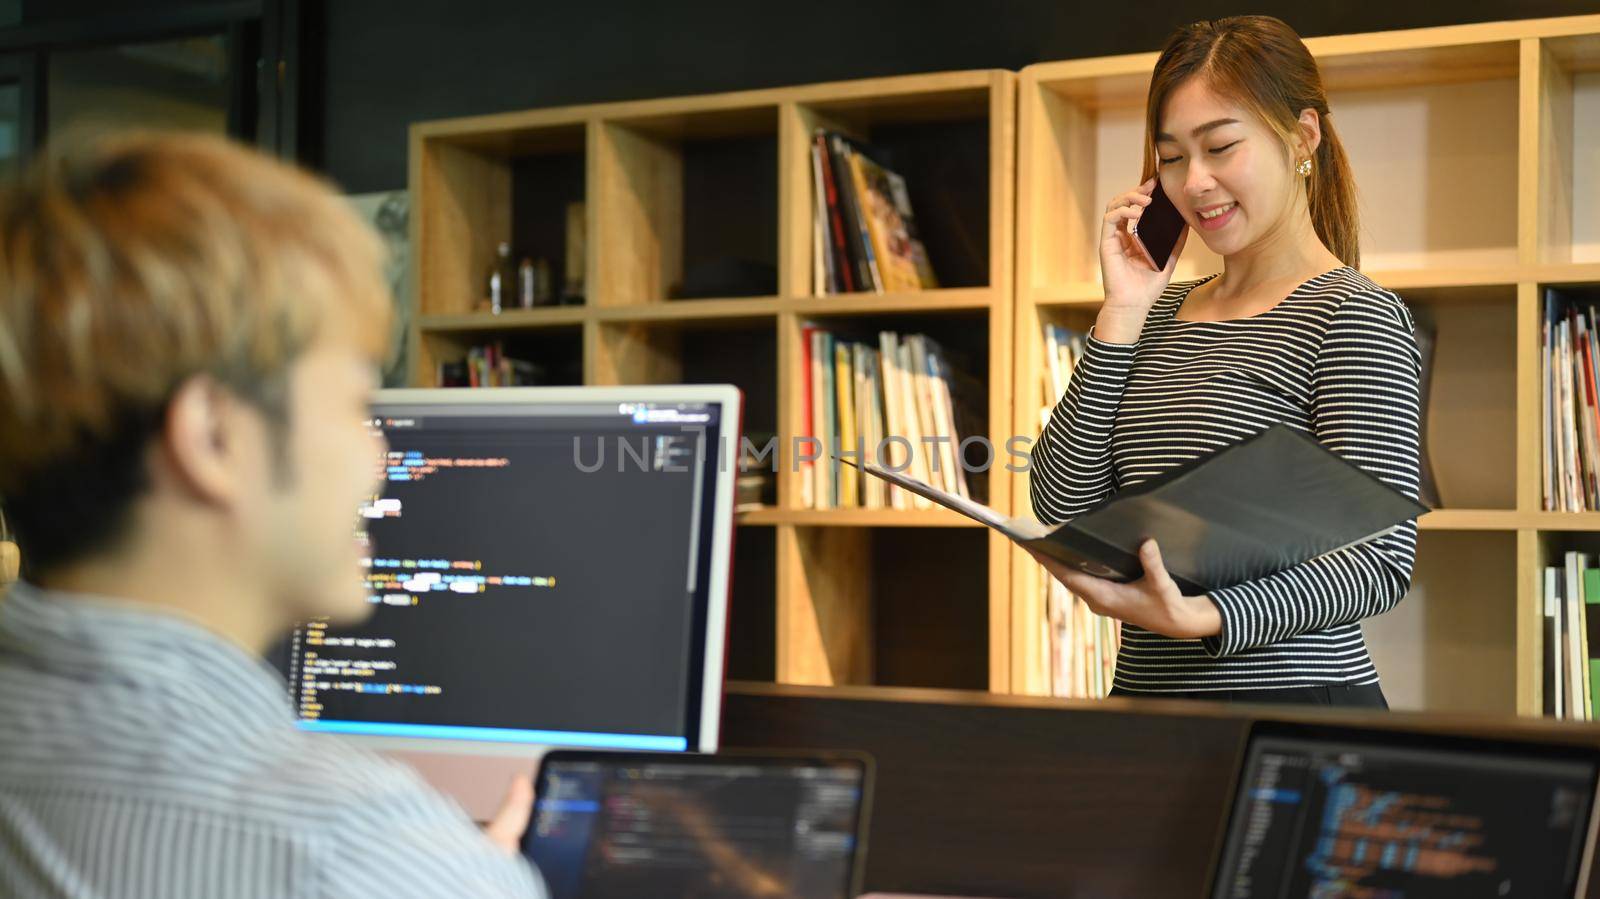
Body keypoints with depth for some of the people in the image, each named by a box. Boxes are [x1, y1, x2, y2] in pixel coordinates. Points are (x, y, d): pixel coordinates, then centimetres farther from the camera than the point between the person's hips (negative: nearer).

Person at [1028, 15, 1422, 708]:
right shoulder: (1164, 314, 12)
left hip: (1294, 702, -5)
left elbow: (1380, 561, -15)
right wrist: (1122, 313, -3)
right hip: (1143, 693, 5)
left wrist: (1200, 619, -29)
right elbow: (1062, 508, 3)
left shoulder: (1355, 317, -7)